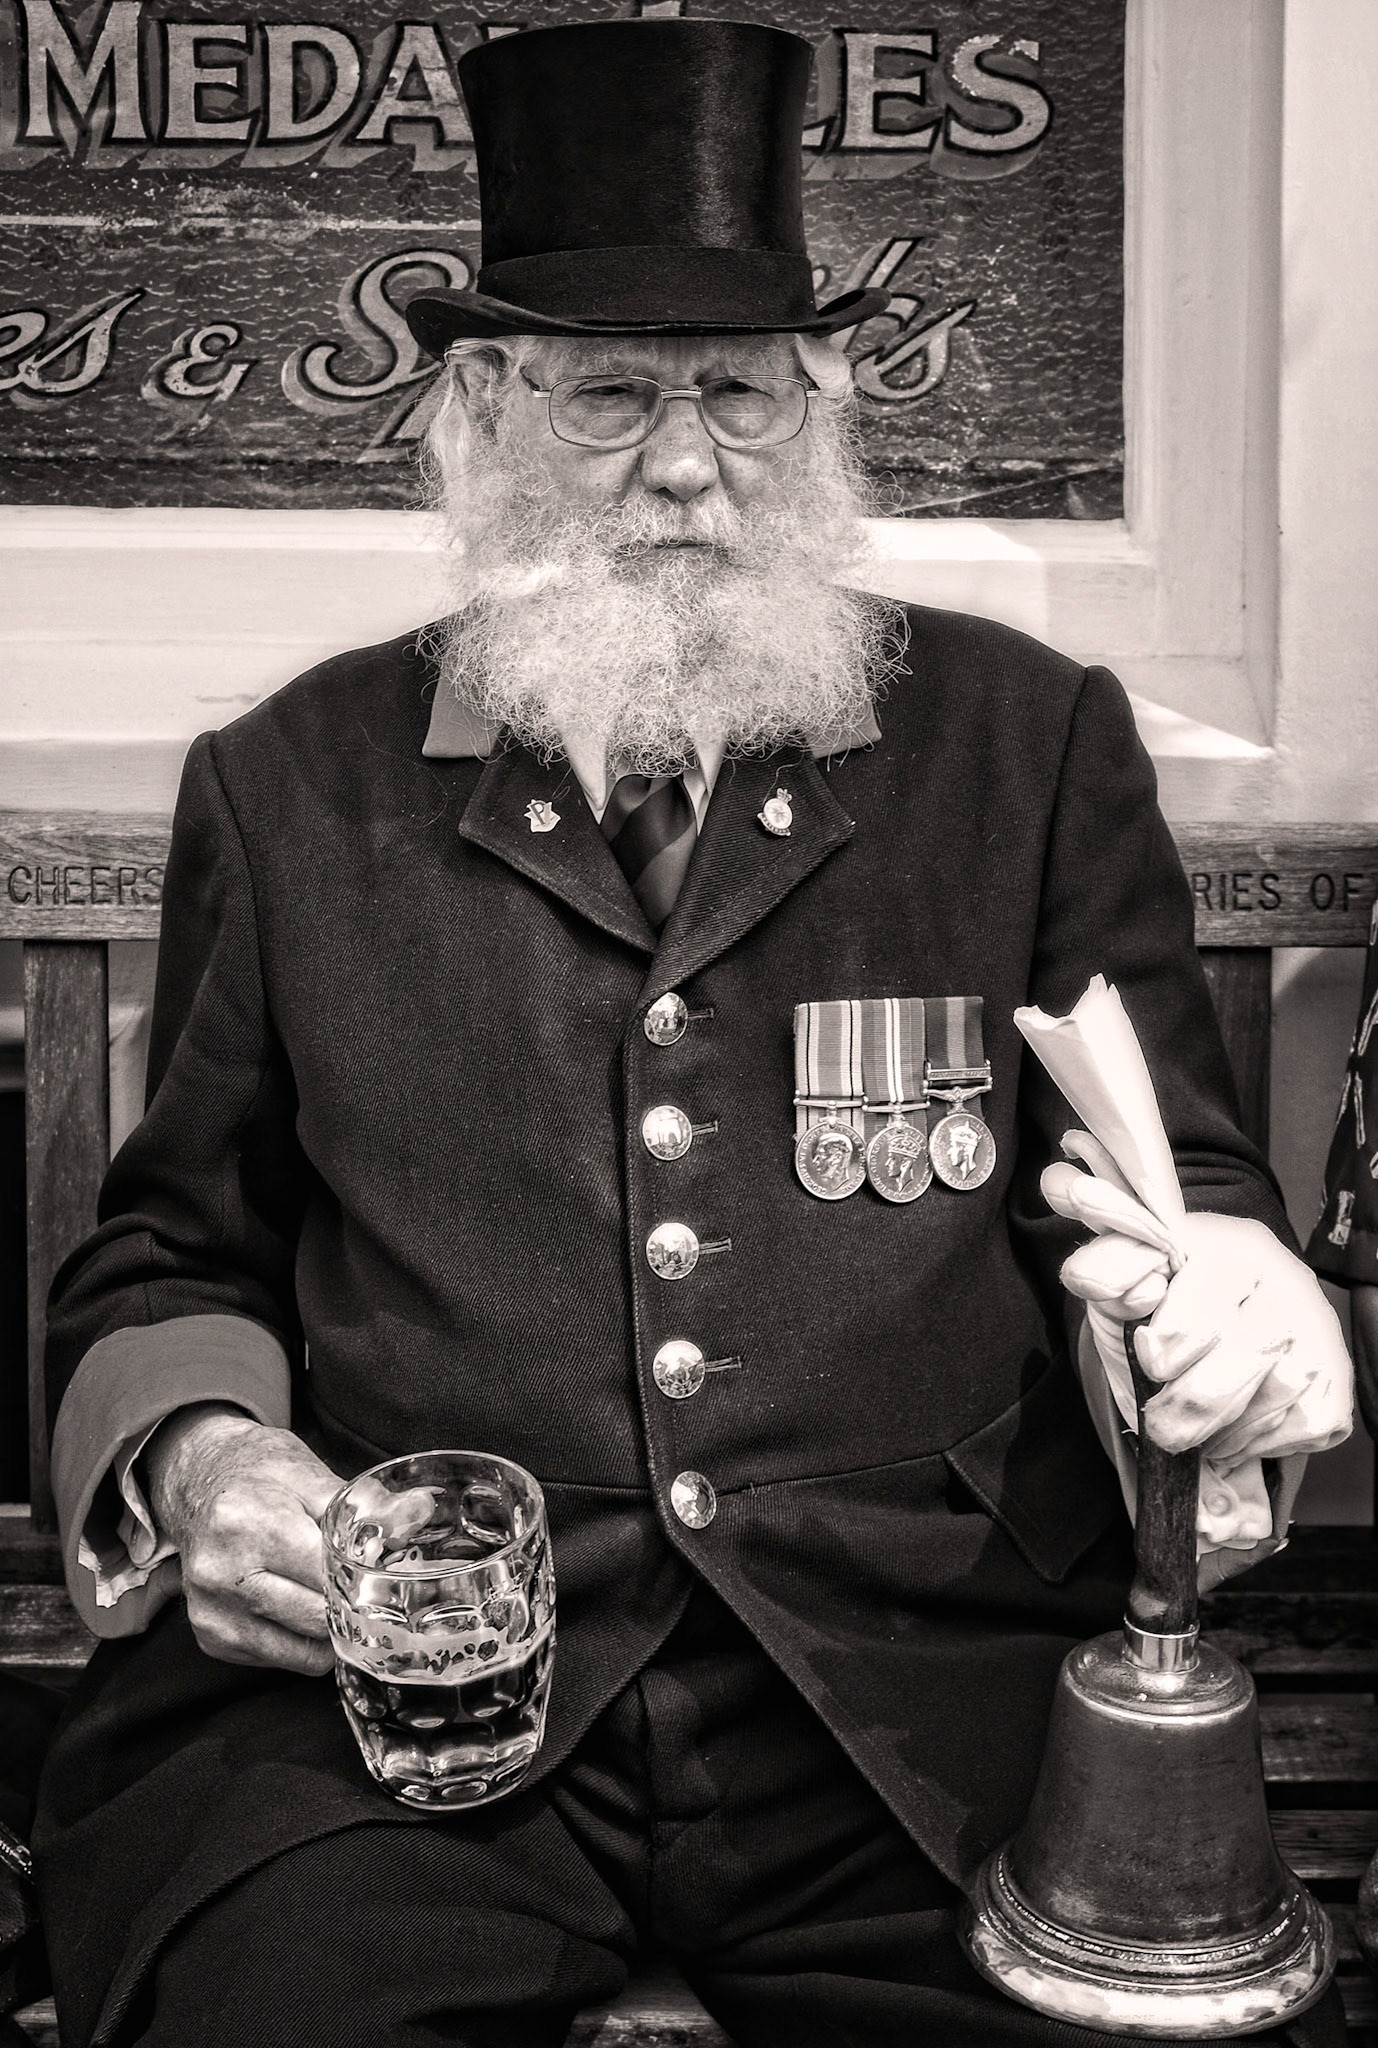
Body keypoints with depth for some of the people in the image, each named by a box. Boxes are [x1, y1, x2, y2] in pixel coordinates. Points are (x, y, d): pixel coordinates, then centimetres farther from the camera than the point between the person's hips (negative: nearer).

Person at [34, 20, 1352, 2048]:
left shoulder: (1036, 741, 10)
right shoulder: (291, 784, 12)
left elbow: (1177, 1179, 10)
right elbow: (168, 1254, 17)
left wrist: (1222, 1291, -14)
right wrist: (199, 1456, -5)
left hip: (921, 1694, 1)